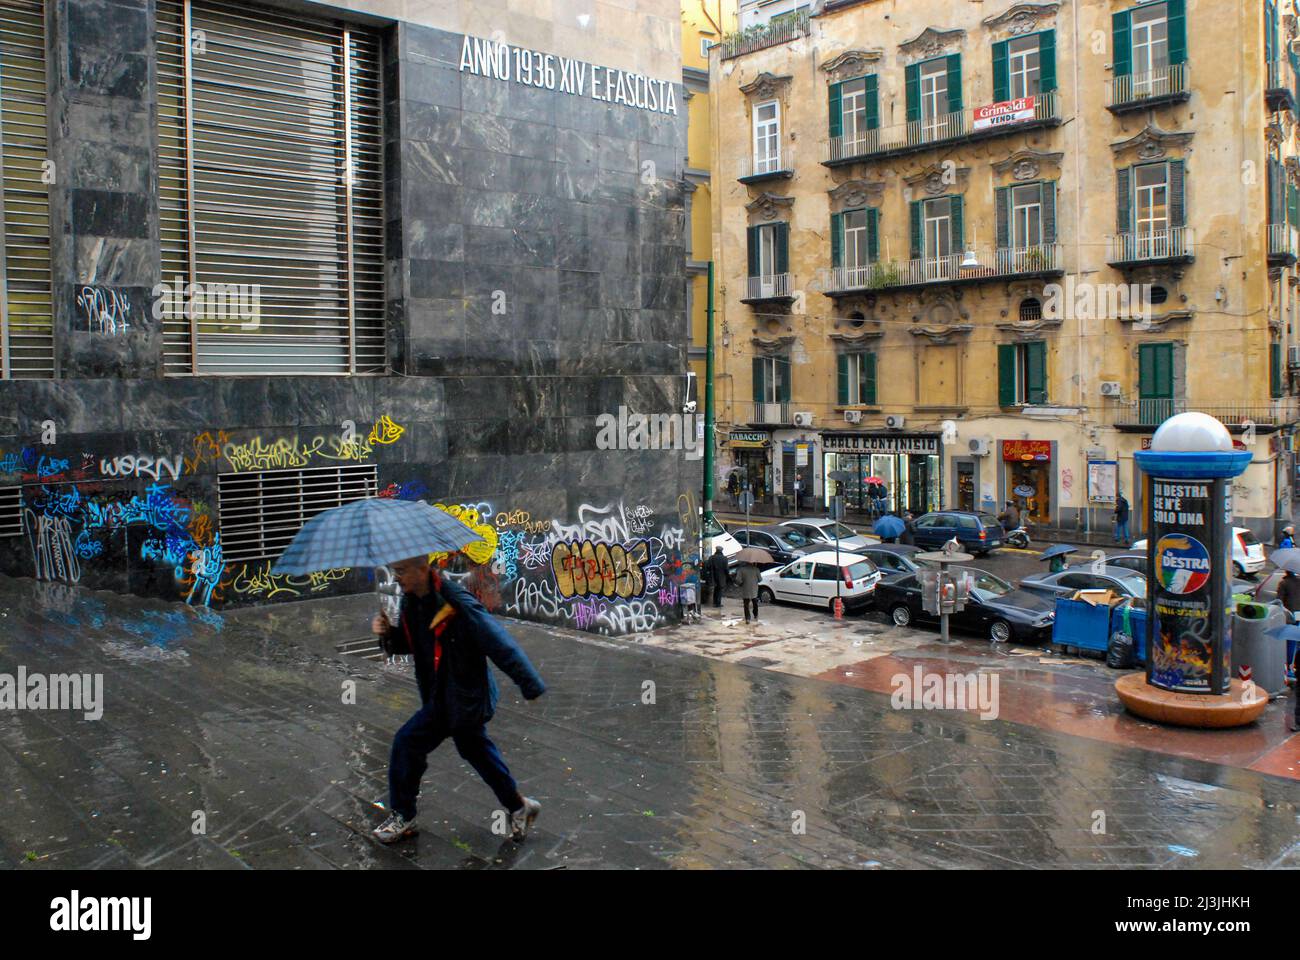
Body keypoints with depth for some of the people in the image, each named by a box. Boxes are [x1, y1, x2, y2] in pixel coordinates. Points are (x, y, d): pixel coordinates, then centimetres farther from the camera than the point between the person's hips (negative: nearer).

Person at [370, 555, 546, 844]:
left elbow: (500, 644, -26)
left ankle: (402, 818, 11)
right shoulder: (411, 601, -1)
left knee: (407, 742, -8)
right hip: (442, 693, 9)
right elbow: (408, 643, 13)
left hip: (463, 697, -9)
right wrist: (387, 634, -10)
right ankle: (518, 806, 39)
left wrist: (531, 686, -23)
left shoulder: (457, 604, -28)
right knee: (475, 749, 21)